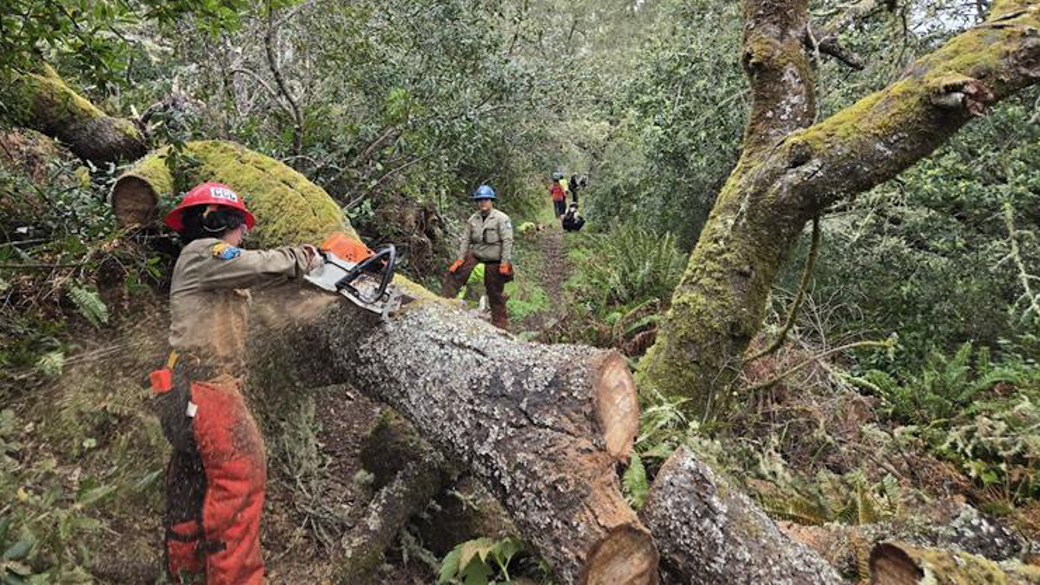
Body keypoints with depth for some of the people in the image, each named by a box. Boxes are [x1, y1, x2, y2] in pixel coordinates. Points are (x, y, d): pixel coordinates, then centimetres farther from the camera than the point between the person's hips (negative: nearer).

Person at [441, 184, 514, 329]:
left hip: (494, 261, -5)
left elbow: (507, 241, -15)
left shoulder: (502, 218, -11)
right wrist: (460, 259, 1)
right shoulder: (473, 219, 4)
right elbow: (466, 239, 7)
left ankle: (500, 325, 19)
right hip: (475, 255, 5)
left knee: (495, 293, 6)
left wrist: (505, 263, -20)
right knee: (453, 273, -8)